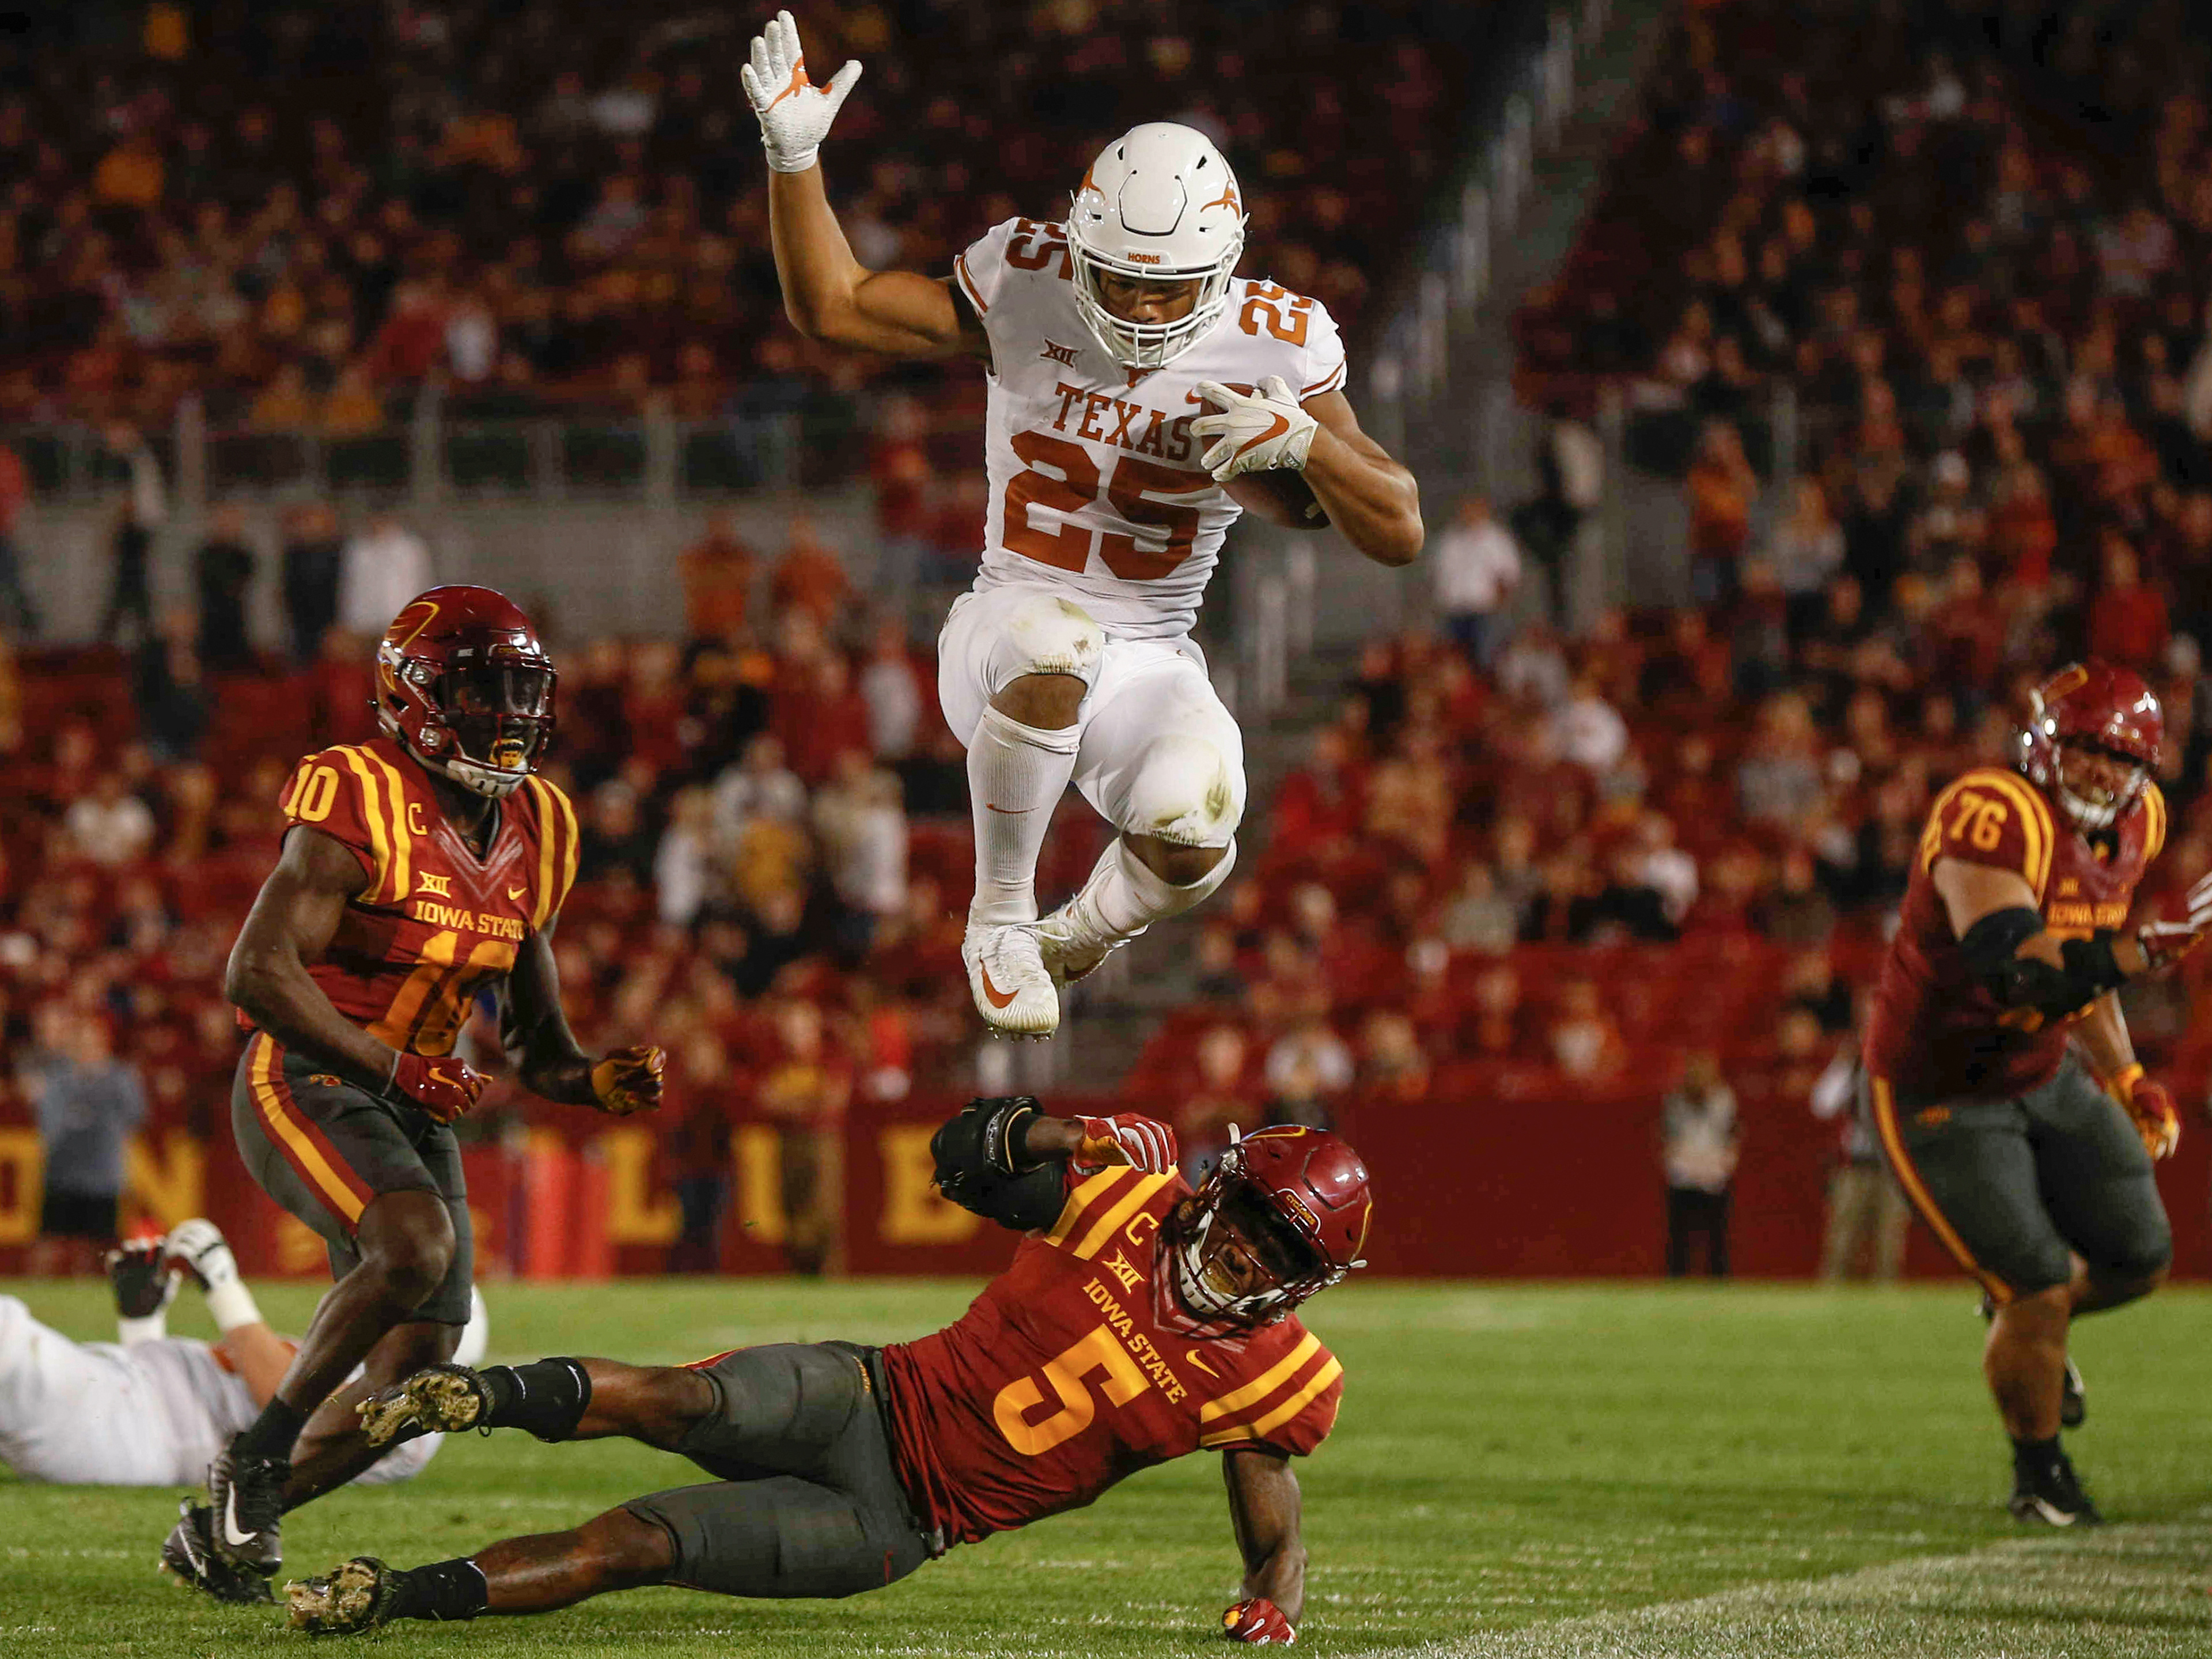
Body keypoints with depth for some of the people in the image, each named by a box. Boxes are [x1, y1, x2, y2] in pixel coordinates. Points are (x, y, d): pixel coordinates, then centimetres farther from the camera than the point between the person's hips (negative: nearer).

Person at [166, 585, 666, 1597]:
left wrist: (604, 1086, -5)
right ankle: (256, 1454, -15)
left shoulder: (533, 833, 8)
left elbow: (534, 1043, 16)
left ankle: (228, 1518, 22)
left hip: (414, 1108, 8)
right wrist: (392, 1064, -23)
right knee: (417, 1245, -33)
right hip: (303, 1083, -8)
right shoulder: (359, 804, -15)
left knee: (412, 1382, 1)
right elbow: (257, 973, -20)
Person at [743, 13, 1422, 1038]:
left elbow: (1399, 533, -6)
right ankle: (999, 919, -16)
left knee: (1192, 842, -31)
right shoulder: (1027, 291, -7)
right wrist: (793, 155, -14)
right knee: (1056, 645, -40)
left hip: (1148, 672, 1)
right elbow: (831, 308, -1)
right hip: (1006, 629, -1)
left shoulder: (1272, 350, -7)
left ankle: (1082, 935, 9)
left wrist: (1305, 442, -25)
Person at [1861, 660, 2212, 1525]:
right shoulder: (1992, 816, -29)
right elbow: (2016, 973, -41)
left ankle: (2025, 1320, 39)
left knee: (2138, 1259, 6)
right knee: (2040, 1290, -9)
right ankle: (2039, 1475, 17)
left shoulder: (2129, 827, 0)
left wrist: (2126, 1081, 10)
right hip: (1937, 1094, -8)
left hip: (2045, 1077, 8)